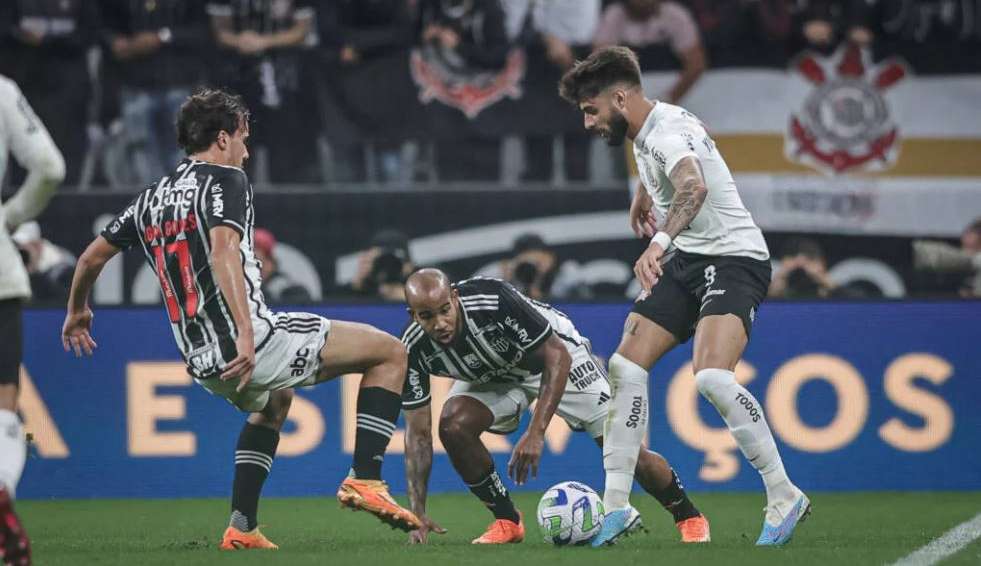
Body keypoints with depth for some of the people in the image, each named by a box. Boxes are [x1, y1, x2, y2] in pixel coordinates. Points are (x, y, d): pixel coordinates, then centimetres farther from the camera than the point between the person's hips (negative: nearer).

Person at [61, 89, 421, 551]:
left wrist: (77, 312, 43)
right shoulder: (225, 180, -5)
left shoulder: (151, 199, 16)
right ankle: (365, 479, -9)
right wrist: (246, 334, -31)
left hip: (202, 363, 8)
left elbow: (92, 256, 24)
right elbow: (223, 250, -23)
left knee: (273, 402, 41)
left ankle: (242, 527, 29)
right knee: (389, 353, 2)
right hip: (251, 347, -8)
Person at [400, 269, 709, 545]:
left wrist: (536, 433, -38)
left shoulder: (495, 301, -39)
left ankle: (689, 516, 16)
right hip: (495, 376, 3)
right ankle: (507, 522, -4)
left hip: (556, 350, -3)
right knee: (453, 425, -25)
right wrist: (418, 512, -28)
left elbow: (556, 356, -30)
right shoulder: (415, 348, -27)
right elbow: (417, 433, -20)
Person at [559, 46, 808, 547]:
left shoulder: (667, 132, -22)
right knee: (625, 368, -2)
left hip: (732, 257, -10)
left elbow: (694, 187, -44)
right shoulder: (644, 133, 10)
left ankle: (784, 497, -18)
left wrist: (660, 242, -58)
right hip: (686, 261, 10)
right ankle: (616, 505, 3)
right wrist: (646, 192, 41)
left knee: (710, 377, -28)